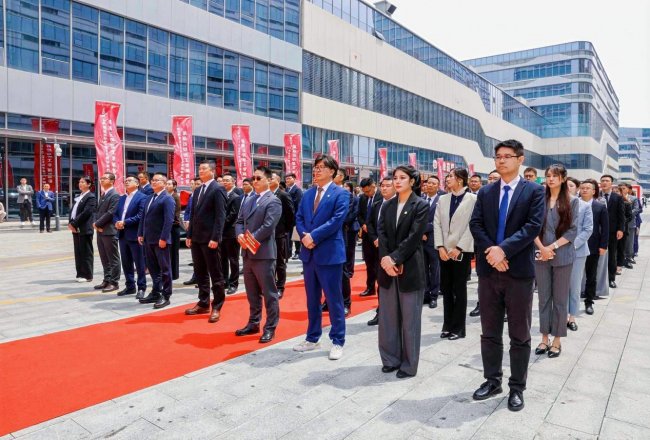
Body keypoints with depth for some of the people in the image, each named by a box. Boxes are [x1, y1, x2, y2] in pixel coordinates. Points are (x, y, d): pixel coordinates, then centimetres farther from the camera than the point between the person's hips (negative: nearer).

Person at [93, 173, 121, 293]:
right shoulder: (103, 195, 19)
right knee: (104, 259, 14)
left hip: (109, 231, -9)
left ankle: (114, 282, 3)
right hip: (100, 231, 9)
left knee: (113, 259, -2)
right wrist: (96, 223, 0)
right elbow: (98, 211, 18)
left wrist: (98, 224, -12)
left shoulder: (115, 195, -11)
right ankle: (107, 280, 23)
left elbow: (110, 213, -18)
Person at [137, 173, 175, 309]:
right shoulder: (149, 198, 18)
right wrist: (140, 234, 10)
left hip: (160, 239, -8)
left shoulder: (167, 199, -9)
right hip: (148, 239, 8)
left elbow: (169, 220, -17)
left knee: (164, 268, 1)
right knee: (153, 267, 14)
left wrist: (163, 238, -21)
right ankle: (156, 293, 24)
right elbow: (143, 217, 18)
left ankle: (166, 296, 8)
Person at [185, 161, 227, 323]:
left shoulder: (218, 189, -8)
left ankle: (217, 307, 8)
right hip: (196, 238, 8)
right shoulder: (197, 190, 17)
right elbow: (193, 214, 18)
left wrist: (215, 238, -20)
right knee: (200, 273, 13)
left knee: (215, 274, 0)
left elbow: (220, 215, -14)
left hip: (209, 238, -8)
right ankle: (203, 304, 24)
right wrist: (189, 235, 12)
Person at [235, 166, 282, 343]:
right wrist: (240, 235, -7)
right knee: (252, 292, 17)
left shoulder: (273, 201, -8)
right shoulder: (249, 201, 17)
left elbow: (268, 226, -18)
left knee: (269, 292, 1)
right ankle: (253, 323, 29)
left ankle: (270, 328, 10)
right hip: (248, 253, 8)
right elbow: (239, 220, 13)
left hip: (263, 253, -8)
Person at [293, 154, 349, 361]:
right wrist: (304, 236, -10)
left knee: (333, 299, 2)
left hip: (329, 253, -6)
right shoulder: (307, 193, 13)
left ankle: (338, 342, 15)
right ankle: (312, 338, 27)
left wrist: (314, 236, -17)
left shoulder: (341, 194, -5)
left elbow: (336, 220, -16)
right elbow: (299, 218, 9)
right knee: (312, 298, 15)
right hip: (309, 252, 6)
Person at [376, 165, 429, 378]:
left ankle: (409, 365, 17)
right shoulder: (388, 205, 10)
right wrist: (386, 259, -13)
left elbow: (414, 237, -12)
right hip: (387, 266, 5)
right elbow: (381, 233, 2)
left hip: (410, 268, -5)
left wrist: (395, 259, -18)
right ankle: (391, 359, 25)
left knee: (410, 319, 4)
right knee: (387, 316, 10)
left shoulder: (421, 205, -4)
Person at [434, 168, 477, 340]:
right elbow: (437, 224, 6)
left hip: (462, 251, -4)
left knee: (459, 290, 4)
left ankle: (458, 328, 16)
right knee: (446, 289, 9)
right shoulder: (443, 199, 10)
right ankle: (448, 325, 21)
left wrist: (459, 248, -14)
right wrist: (440, 247, -5)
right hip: (445, 251, 5)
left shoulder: (472, 199, -5)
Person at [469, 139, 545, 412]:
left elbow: (533, 226, -11)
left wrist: (504, 249, -20)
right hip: (488, 270, 3)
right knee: (489, 332, 12)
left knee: (519, 335, 7)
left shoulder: (534, 191, 0)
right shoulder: (485, 192, 10)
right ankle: (492, 380, 27)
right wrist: (490, 252, -14)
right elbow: (475, 224, 1)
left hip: (519, 271, -3)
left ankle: (517, 387, 22)